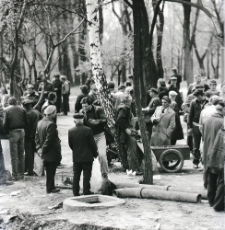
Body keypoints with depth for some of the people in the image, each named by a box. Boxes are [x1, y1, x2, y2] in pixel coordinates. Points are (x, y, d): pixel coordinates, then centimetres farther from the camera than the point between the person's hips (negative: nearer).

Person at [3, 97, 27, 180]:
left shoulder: (7, 110, -5)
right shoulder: (22, 109, 4)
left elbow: (5, 123, -9)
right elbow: (26, 122, 1)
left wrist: (7, 132, 4)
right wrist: (23, 129, 11)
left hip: (13, 133, -3)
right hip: (22, 132, 3)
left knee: (14, 155, 1)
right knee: (21, 155, 13)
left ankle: (15, 175, 1)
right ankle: (21, 174, 17)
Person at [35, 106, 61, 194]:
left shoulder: (40, 122, 4)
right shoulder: (51, 124, -23)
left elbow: (37, 136, 8)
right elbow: (49, 139, -23)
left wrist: (39, 147, 5)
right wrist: (43, 149, -14)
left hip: (45, 153, 8)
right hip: (52, 152, -8)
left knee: (49, 171, 17)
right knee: (51, 171, 2)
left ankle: (50, 187, 26)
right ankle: (50, 188, 8)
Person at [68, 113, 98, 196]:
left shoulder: (70, 131, -5)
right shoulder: (88, 130, -14)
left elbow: (70, 145, 3)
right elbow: (92, 144, -9)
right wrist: (95, 153, 5)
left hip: (76, 157, 3)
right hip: (87, 157, -3)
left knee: (76, 175, 10)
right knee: (87, 175, 4)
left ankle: (75, 192, 12)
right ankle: (86, 192, 4)